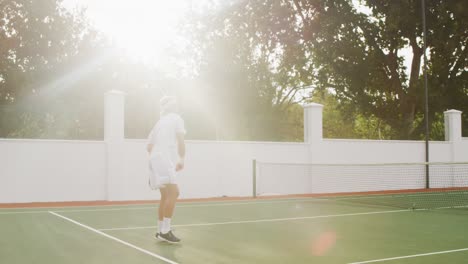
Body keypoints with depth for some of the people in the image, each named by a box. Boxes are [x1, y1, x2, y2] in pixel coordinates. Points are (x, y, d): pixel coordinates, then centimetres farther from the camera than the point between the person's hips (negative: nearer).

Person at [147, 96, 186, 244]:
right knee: (174, 193, -16)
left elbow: (149, 146, 25)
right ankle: (165, 231, -21)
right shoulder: (176, 118, 2)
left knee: (166, 196, 12)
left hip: (156, 159, 9)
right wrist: (182, 159, -11)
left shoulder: (160, 122, 22)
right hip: (164, 159, -9)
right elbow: (180, 139, -11)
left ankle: (160, 231, 14)